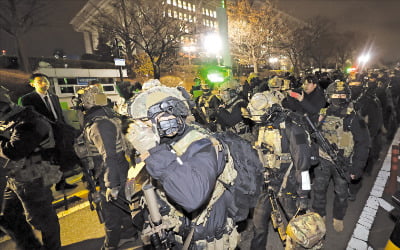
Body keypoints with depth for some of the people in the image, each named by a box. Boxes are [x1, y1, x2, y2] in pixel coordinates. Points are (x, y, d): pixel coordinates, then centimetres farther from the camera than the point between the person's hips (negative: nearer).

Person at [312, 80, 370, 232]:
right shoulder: (323, 115, -2)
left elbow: (362, 144, -6)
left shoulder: (354, 119, -8)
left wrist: (357, 168, -9)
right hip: (322, 161, 2)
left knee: (341, 193, 15)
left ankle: (338, 218, 39)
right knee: (319, 190, 12)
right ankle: (319, 215, 34)